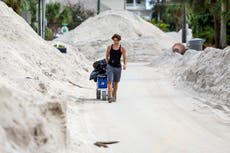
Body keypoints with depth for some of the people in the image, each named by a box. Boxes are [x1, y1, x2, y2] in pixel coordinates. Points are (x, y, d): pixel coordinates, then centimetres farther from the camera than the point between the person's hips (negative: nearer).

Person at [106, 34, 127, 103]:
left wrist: (125, 65, -18)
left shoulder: (122, 48, -2)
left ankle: (114, 96, 32)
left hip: (118, 67, 1)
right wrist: (108, 63, 6)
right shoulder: (109, 47, 2)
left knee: (116, 82, 14)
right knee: (110, 81, -13)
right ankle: (110, 97, -19)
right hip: (110, 66, -1)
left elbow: (124, 58, -1)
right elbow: (107, 56, 14)